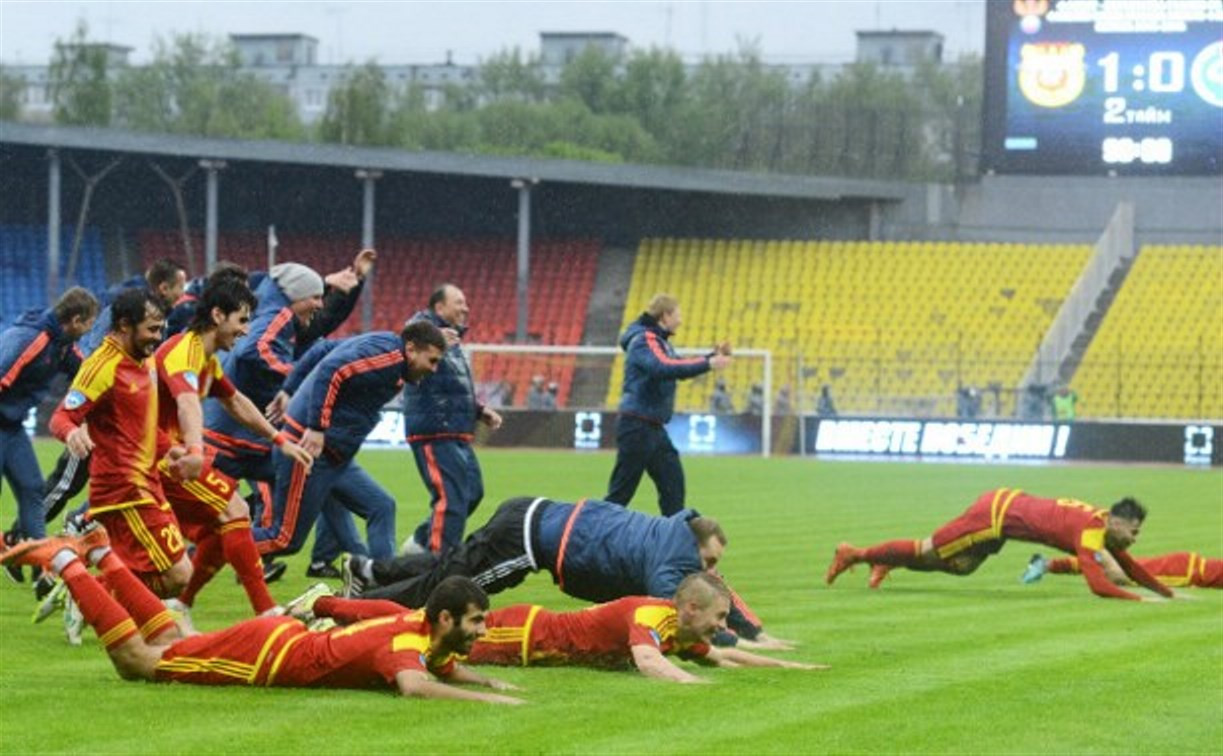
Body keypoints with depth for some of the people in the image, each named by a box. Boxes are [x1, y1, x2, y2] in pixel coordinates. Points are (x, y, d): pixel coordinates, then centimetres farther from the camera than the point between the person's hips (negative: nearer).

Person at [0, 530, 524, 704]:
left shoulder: (430, 634, -1)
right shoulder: (405, 641, -28)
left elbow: (444, 667, 21)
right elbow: (413, 685, -50)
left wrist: (489, 681, 2)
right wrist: (486, 701, -47)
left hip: (283, 638, 8)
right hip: (268, 655, -8)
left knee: (166, 646, 25)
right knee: (135, 659, 1)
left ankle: (99, 555, 33)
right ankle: (65, 563, 9)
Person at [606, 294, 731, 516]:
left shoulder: (658, 340, 15)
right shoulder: (644, 340, -15)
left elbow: (679, 368, 27)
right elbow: (663, 368, -33)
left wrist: (714, 356, 15)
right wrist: (707, 364, -37)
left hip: (654, 428, 10)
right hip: (637, 428, -10)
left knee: (673, 483, 7)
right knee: (621, 491, -5)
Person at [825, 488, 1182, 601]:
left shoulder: (1108, 528, 2)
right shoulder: (1091, 533, -25)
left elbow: (1132, 566, 16)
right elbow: (1099, 585, -34)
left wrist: (1167, 592, 11)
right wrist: (1141, 600, -31)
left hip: (1004, 505, 8)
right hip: (997, 512, -8)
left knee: (959, 567, 23)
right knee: (927, 552, 5)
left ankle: (886, 559, 32)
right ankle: (854, 555, 19)